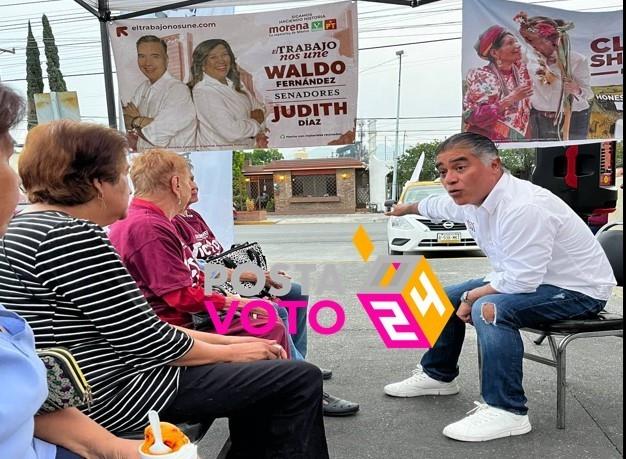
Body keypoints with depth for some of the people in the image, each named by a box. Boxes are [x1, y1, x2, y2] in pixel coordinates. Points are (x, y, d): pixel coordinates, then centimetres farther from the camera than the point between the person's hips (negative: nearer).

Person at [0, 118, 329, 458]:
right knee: (302, 380, -6)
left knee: (257, 371, 21)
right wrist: (230, 351, -4)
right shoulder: (73, 236, -21)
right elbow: (141, 338, -21)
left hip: (90, 388, 11)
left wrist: (226, 341, 7)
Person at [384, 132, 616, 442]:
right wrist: (407, 208, 37)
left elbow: (520, 281, -32)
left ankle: (506, 412, -20)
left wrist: (472, 297, -16)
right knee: (447, 298, 12)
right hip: (530, 278, 10)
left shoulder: (524, 208, -33)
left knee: (489, 309, -33)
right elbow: (438, 205, 18)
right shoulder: (473, 198, -5)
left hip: (577, 290, -9)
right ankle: (437, 375, 31)